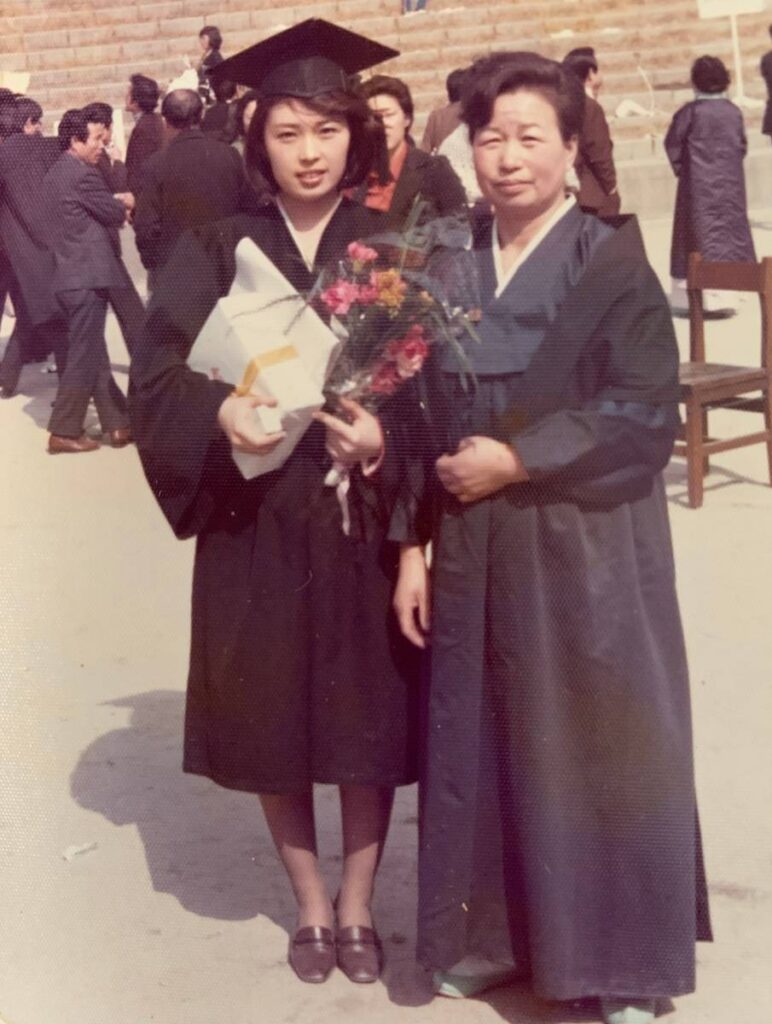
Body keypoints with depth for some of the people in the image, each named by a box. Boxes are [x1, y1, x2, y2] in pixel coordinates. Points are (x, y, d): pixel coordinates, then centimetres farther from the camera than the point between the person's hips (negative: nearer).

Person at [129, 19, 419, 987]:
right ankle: (309, 902, 29)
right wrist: (221, 409, -25)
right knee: (271, 722, 8)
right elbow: (158, 374, -5)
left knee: (369, 717, 6)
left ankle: (357, 904, 25)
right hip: (256, 522, 1)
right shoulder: (218, 250, 1)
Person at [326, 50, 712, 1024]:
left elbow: (643, 418, -14)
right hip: (473, 553, 5)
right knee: (477, 742, 11)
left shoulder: (612, 264, -7)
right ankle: (494, 932, 29)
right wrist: (412, 544, 3)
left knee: (595, 745, 4)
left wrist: (516, 459, -16)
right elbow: (420, 415, 8)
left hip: (586, 551, -4)